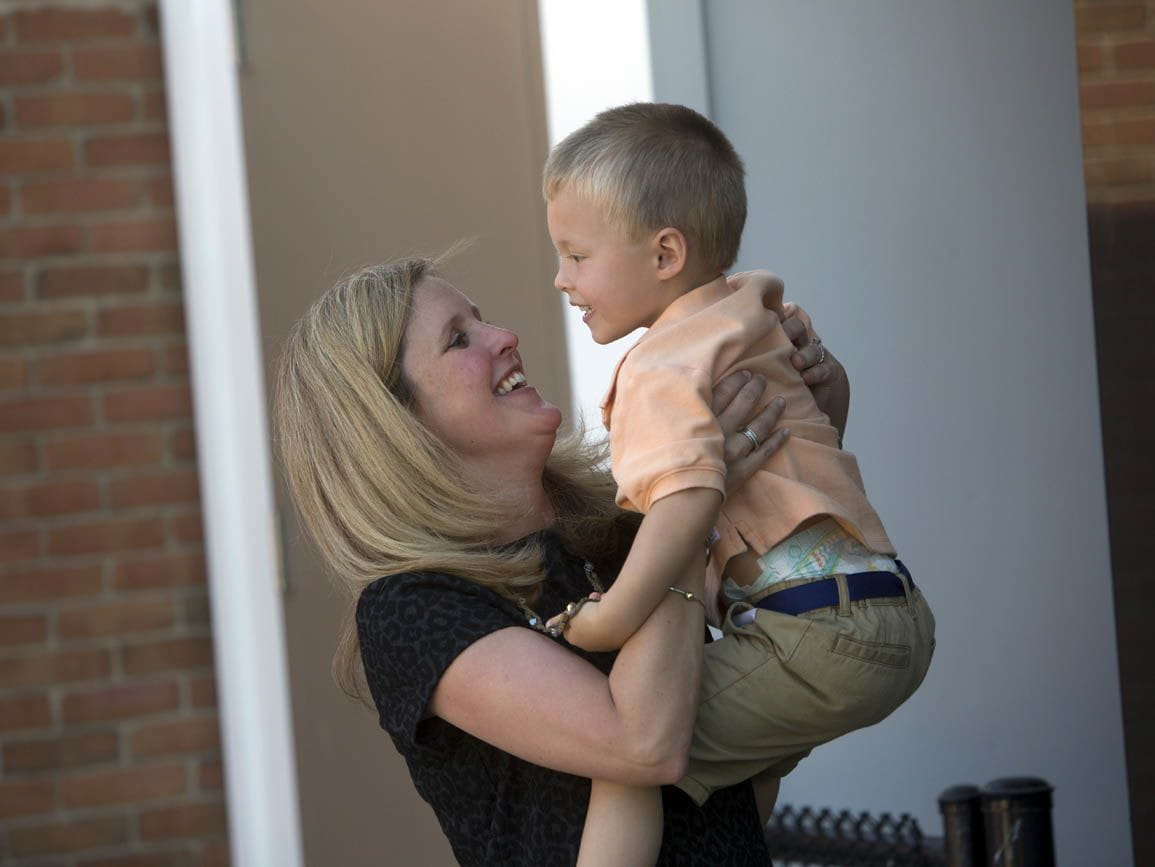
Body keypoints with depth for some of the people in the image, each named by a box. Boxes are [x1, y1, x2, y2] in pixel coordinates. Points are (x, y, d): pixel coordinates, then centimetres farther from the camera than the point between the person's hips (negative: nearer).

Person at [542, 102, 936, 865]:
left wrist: (614, 617, -32)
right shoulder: (753, 314, 18)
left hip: (819, 631, -11)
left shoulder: (664, 370, -11)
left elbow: (688, 501, -28)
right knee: (753, 744, 36)